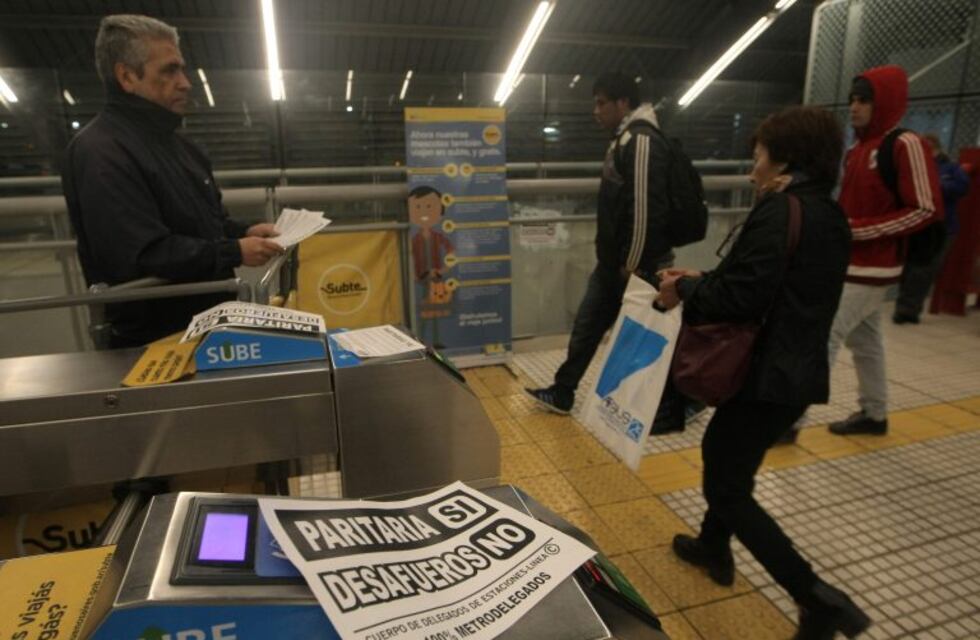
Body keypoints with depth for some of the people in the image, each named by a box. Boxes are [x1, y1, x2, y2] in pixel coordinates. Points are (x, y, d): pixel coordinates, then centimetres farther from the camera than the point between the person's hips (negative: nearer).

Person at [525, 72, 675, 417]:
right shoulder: (622, 141, 15)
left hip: (636, 266, -10)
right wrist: (613, 260, 18)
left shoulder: (642, 141, -17)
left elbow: (646, 210, -24)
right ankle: (562, 394, 27)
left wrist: (634, 265, -20)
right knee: (586, 325, 14)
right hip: (612, 263, 10)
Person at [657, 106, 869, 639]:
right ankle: (714, 548, 41)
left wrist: (684, 290, -9)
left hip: (768, 375, -10)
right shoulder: (831, 215, 11)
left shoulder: (780, 207, -18)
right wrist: (702, 281, 9)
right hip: (801, 370, 10)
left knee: (727, 488, 2)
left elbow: (742, 297, -25)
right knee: (719, 449, 25)